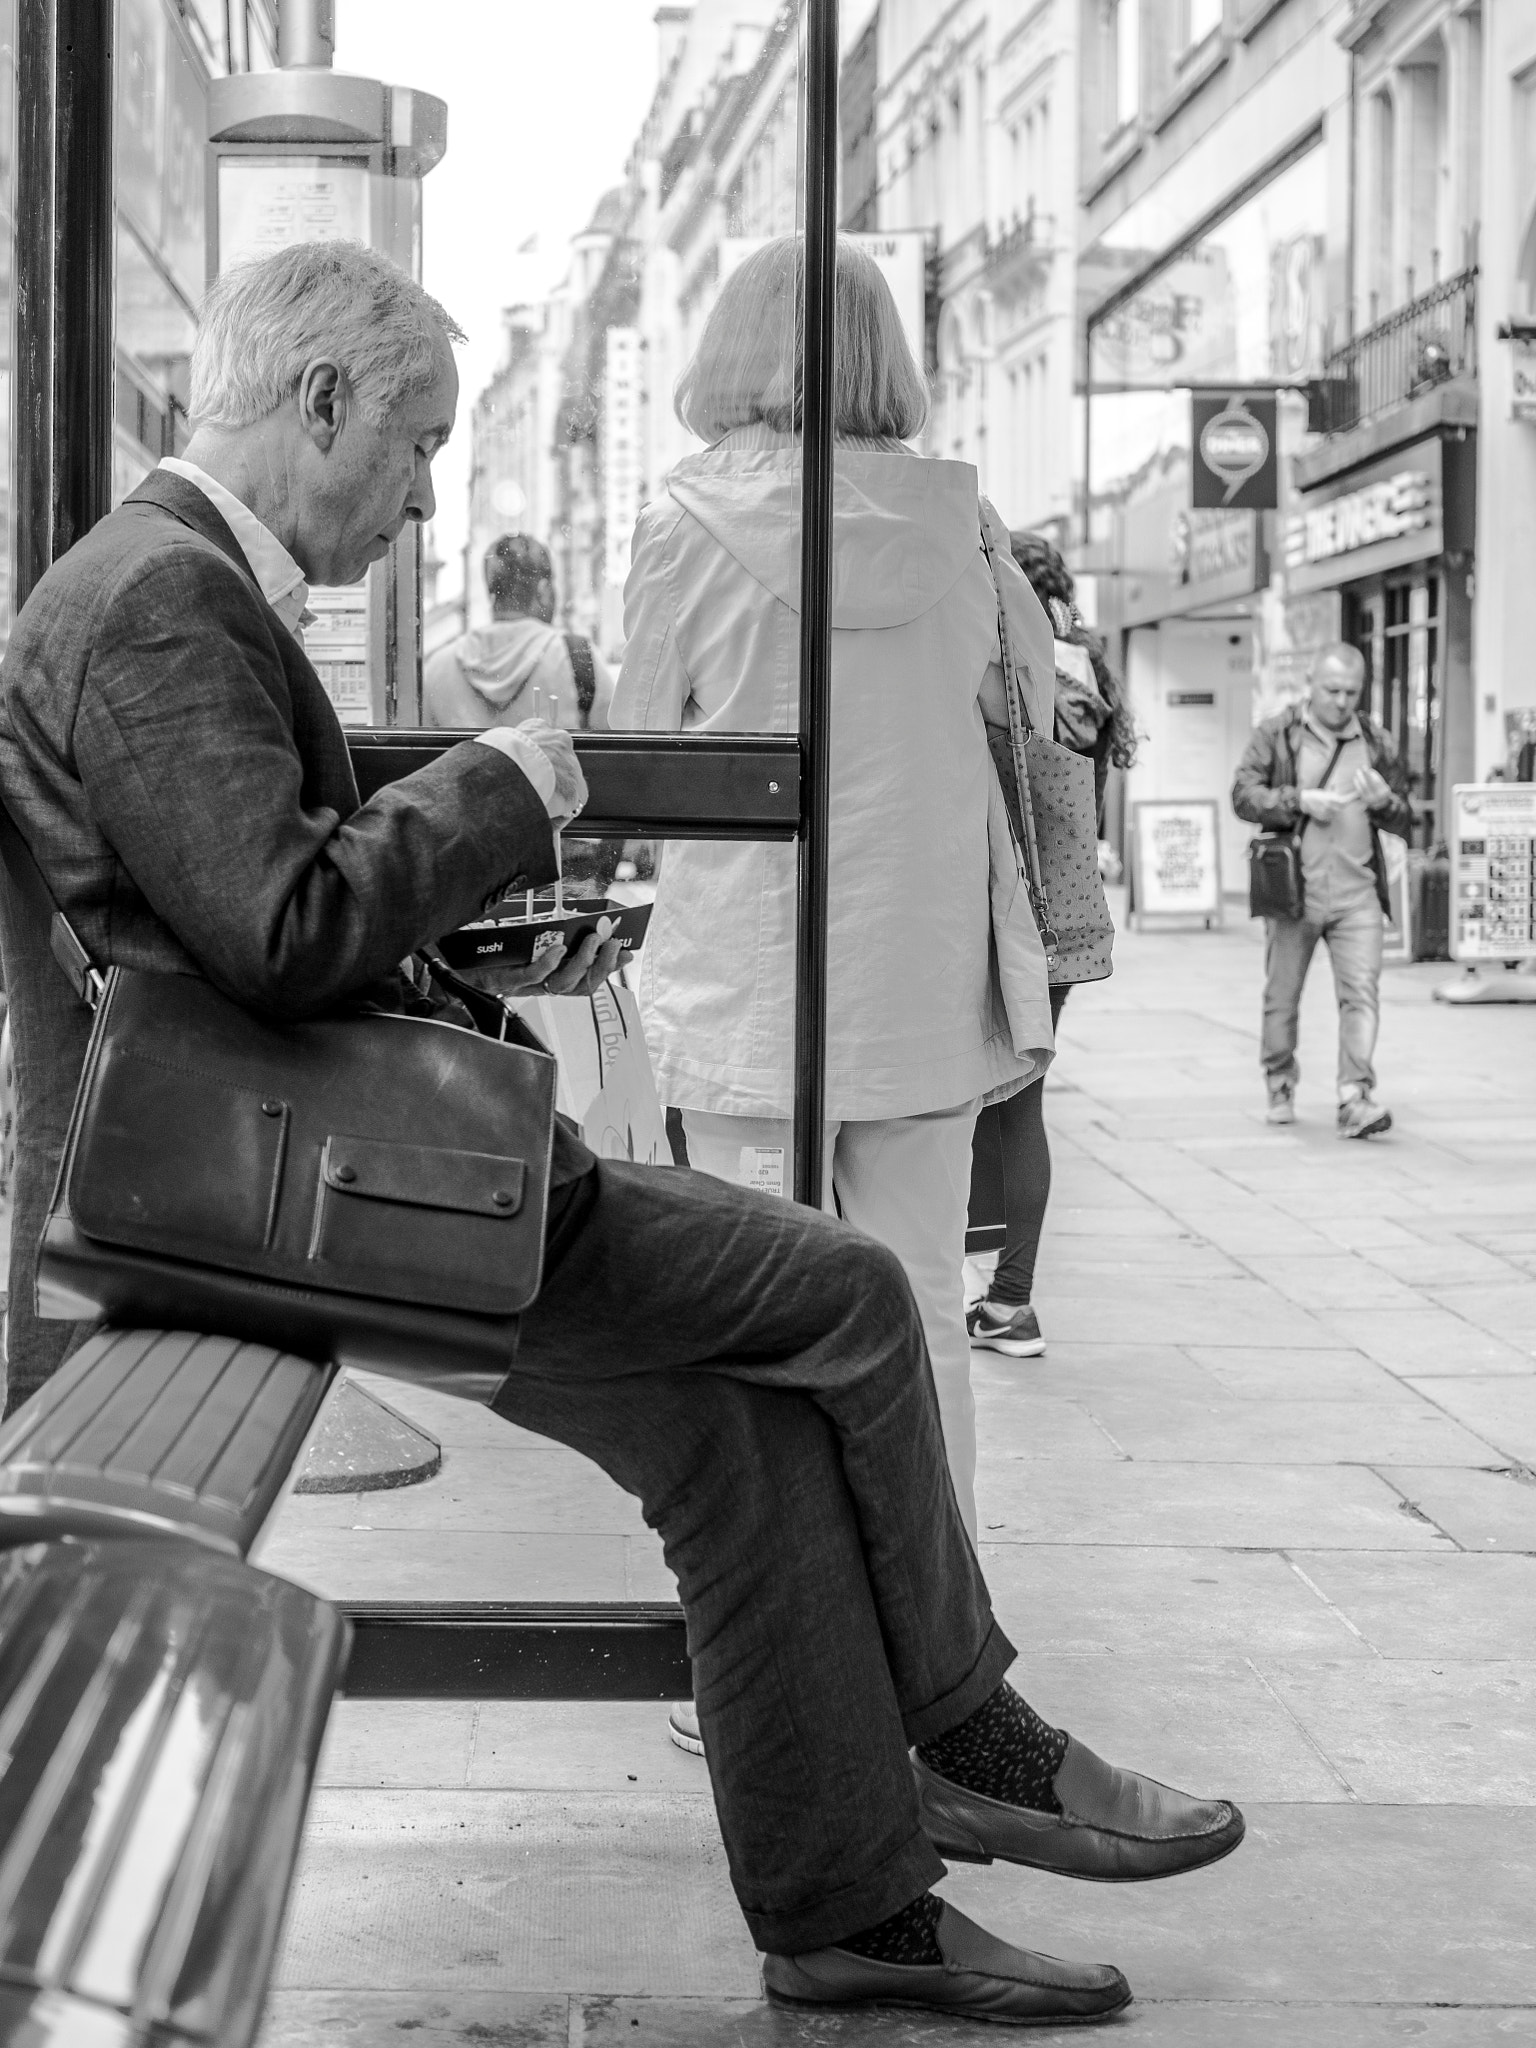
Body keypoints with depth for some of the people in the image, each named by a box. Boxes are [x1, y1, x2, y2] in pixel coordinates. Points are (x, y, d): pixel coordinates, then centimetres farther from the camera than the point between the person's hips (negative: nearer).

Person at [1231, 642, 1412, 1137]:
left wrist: (1384, 802, -9)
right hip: (1292, 887, -1)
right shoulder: (1276, 734, 2)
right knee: (1281, 997, 9)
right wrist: (1301, 801, -20)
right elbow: (1243, 794, -7)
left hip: (1356, 892, 1)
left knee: (1362, 993, -11)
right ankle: (1280, 1087, 29)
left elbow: (1405, 822, 14)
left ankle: (1355, 1099, -15)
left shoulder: (1375, 741, 10)